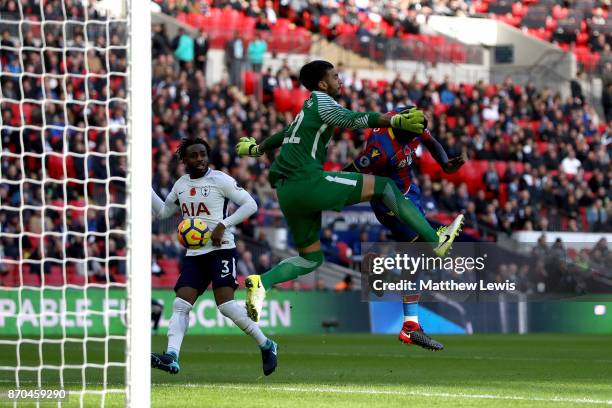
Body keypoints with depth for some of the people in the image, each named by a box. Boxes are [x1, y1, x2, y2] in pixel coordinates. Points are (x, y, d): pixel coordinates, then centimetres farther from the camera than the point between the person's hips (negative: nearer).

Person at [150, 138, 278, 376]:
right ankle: (171, 357, -20)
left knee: (226, 304, -17)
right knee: (180, 305, -10)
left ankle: (266, 347, -1)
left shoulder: (220, 180, -5)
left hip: (221, 250, -6)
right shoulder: (181, 184, 15)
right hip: (193, 255, 6)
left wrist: (223, 225, -16)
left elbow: (250, 204, -7)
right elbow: (162, 212, 26)